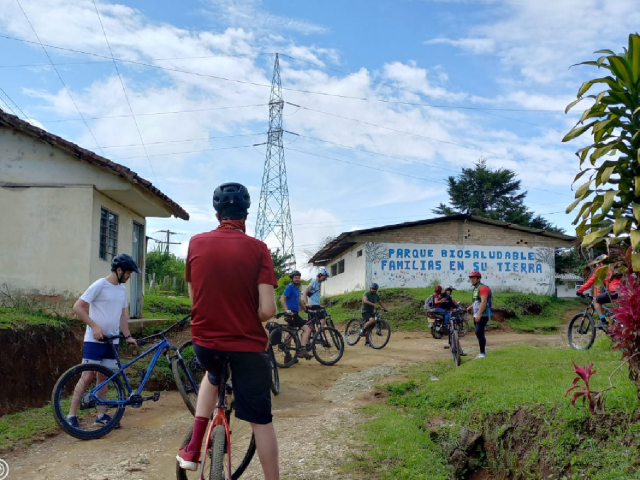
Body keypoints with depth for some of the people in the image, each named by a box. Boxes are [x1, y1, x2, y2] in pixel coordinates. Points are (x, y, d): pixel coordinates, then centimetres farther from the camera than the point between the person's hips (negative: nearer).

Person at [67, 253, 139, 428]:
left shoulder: (122, 289, 11)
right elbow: (77, 307, -13)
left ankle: (101, 414, 16)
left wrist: (128, 336, 7)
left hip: (111, 340, 6)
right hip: (94, 339, -6)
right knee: (87, 376, -7)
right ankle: (71, 416, 0)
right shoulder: (100, 285, -11)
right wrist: (94, 326, -19)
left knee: (103, 377, 10)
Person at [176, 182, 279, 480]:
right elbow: (268, 310, -15)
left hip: (204, 341, 3)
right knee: (261, 420, 12)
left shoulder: (196, 243, -2)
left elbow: (192, 293, 11)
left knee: (213, 374, 35)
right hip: (248, 345, -3)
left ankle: (193, 449, 26)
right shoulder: (257, 249, -10)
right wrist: (248, 320, 7)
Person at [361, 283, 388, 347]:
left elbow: (380, 303, 11)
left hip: (371, 312, 7)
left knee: (369, 328, 6)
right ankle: (363, 331, -17)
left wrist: (385, 308, -8)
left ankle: (367, 342, 14)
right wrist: (373, 304, -45)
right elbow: (365, 301, -32)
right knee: (372, 320, -33)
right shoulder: (366, 294, -15)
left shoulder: (376, 296, 6)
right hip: (365, 311, -7)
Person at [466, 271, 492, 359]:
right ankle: (482, 353, 14)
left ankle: (482, 353, -14)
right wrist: (470, 308, 14)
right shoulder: (475, 289, 19)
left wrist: (479, 314, -26)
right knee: (479, 333, 10)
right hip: (477, 315, 10)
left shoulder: (483, 288, -11)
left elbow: (484, 302, -20)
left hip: (483, 315, -10)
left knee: (479, 332, -16)